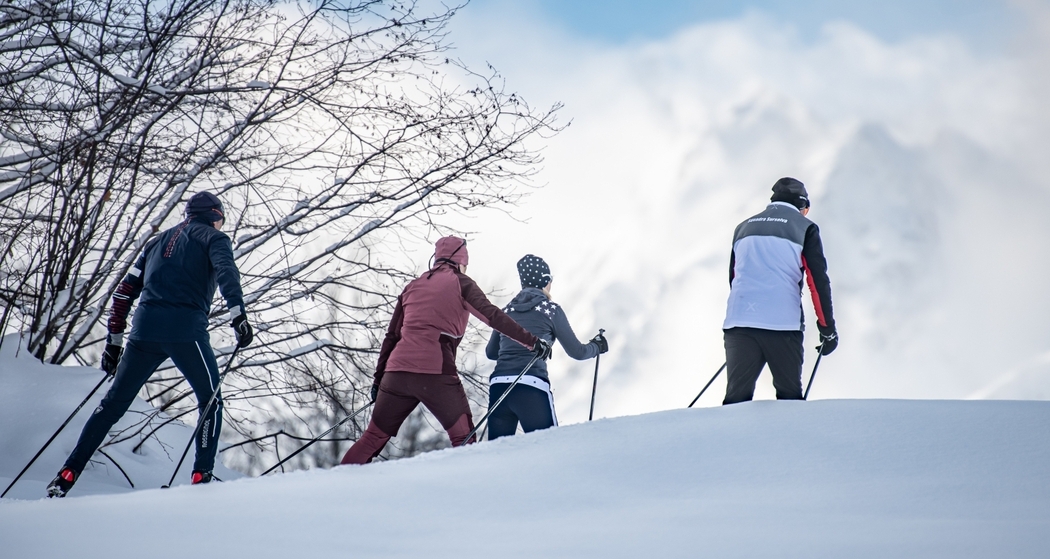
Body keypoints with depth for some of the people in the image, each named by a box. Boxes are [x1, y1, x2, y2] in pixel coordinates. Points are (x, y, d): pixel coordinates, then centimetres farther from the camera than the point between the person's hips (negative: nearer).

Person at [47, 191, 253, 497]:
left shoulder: (158, 241, 30)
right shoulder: (213, 237, 14)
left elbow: (125, 291, 25)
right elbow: (226, 271, -9)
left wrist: (113, 340, 26)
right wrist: (238, 314, -19)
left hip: (145, 329, 4)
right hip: (186, 329, -4)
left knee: (115, 401, 11)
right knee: (210, 401, 12)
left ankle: (68, 474, 5)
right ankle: (202, 476, -1)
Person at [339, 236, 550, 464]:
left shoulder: (413, 286, 22)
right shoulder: (459, 283, 9)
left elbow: (392, 337, 21)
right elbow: (493, 316, -4)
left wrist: (379, 377, 24)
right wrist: (532, 341, -4)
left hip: (397, 369, 5)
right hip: (435, 372, -5)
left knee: (374, 437, 12)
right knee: (463, 438, 2)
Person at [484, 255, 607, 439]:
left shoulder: (507, 311, 18)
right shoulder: (551, 309, 5)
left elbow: (491, 352, 31)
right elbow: (576, 352, 10)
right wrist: (597, 346, 31)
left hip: (498, 384, 5)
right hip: (532, 386, -5)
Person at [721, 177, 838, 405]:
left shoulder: (744, 227, 21)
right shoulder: (805, 228, 7)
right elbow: (818, 282, 2)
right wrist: (827, 329, 7)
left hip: (739, 323, 3)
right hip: (783, 325, -3)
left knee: (737, 399, 0)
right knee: (789, 399, 7)